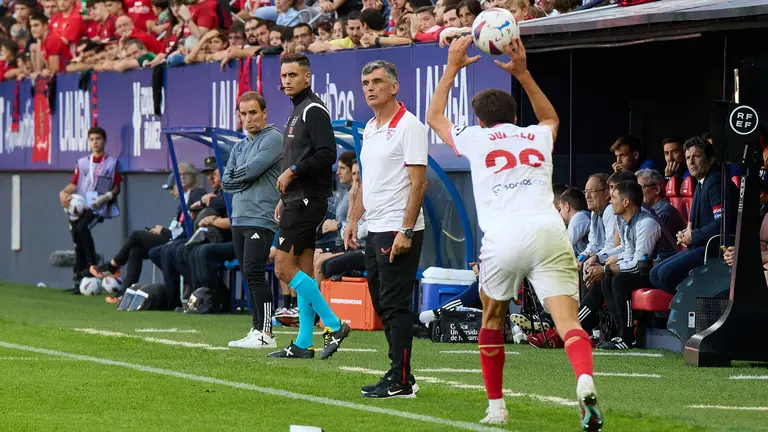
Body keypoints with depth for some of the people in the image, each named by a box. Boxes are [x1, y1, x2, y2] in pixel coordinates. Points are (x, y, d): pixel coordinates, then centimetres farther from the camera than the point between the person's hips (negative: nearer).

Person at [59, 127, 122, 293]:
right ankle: (78, 278, 1)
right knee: (77, 241, -3)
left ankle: (92, 264, -19)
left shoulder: (111, 163, 6)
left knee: (82, 228, -30)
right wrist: (64, 193, -7)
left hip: (98, 207, -4)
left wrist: (106, 196, -13)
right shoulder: (82, 162, 17)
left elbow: (116, 187, 6)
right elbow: (74, 184, 13)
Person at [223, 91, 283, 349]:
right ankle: (256, 330, 11)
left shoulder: (272, 139, -5)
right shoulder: (240, 147, 21)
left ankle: (266, 333, -16)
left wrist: (236, 176, 3)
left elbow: (252, 169, -16)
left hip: (260, 219, -9)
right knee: (249, 276, 8)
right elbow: (227, 181, 13)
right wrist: (246, 179, -5)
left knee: (254, 272, -15)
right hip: (239, 219, 9)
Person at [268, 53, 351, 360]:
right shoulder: (298, 111, 19)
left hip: (307, 200, -10)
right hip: (298, 199, 10)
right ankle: (303, 344, 10)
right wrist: (285, 198, 20)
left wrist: (292, 172, -19)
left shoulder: (313, 110, -12)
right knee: (303, 272, 9)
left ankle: (333, 325, -11)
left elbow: (327, 154, -22)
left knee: (284, 268, -12)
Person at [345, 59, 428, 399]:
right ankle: (400, 375, 16)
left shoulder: (409, 126, -11)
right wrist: (354, 220, 18)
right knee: (382, 306, 10)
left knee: (395, 305, -9)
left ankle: (400, 381, -6)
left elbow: (418, 182, -16)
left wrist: (406, 231, -20)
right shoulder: (370, 128, 15)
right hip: (374, 230, 9)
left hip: (398, 231, -9)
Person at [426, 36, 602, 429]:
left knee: (492, 317, 22)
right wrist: (522, 73, 48)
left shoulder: (476, 138, 17)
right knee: (567, 321, -11)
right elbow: (550, 117, 51)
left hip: (502, 238, -1)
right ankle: (585, 383, -39)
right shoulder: (538, 137, 24)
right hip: (549, 232, 1)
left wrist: (452, 67, 43)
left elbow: (434, 116, 37)